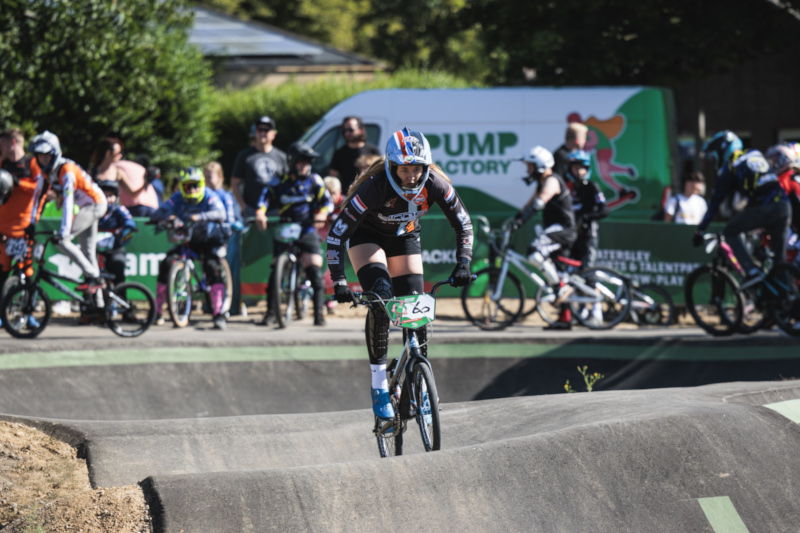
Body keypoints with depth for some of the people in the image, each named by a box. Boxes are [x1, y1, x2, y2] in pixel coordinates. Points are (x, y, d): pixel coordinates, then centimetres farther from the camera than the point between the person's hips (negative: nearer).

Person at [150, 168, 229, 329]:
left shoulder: (209, 197, -16)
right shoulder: (177, 199, -9)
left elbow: (220, 214, -36)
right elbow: (156, 215, -20)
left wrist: (200, 217, -54)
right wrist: (167, 216, -45)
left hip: (210, 241, -3)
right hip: (187, 241, 3)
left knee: (213, 267, -30)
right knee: (166, 264, -16)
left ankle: (219, 314, -28)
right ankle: (156, 312, -4)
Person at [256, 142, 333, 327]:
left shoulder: (314, 181, 3)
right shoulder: (279, 183, 3)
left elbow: (326, 201, -4)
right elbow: (266, 198, -7)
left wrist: (321, 214, -25)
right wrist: (260, 214, -27)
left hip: (308, 230, 0)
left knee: (315, 269, -12)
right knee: (276, 269, -8)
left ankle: (319, 312, -6)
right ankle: (271, 312, 2)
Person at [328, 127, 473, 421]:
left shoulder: (434, 184, -28)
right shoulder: (374, 187, -37)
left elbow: (463, 223, -12)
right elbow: (336, 235, -32)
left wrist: (462, 265, -24)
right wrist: (339, 283, -38)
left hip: (404, 237, 3)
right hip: (366, 237, -3)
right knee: (381, 298, -26)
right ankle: (379, 384, -20)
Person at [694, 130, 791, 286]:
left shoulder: (729, 167, 6)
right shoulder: (756, 155, 25)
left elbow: (715, 202, 8)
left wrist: (700, 230, 14)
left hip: (765, 208, -6)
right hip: (785, 207, 6)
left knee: (730, 232, 9)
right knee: (779, 256, 14)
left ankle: (752, 271, -6)